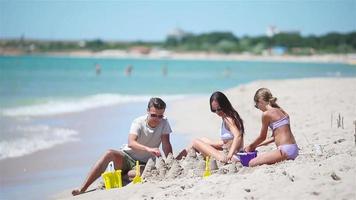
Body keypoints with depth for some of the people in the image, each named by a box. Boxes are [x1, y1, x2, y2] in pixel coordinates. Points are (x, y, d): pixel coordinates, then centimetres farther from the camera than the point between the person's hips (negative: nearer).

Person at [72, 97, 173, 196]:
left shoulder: (164, 123, -7)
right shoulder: (138, 122, -14)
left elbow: (166, 145, -9)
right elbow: (131, 143, -31)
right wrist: (148, 149, -48)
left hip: (144, 164, 0)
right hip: (127, 158, 0)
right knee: (110, 153, -32)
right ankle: (82, 189, -35)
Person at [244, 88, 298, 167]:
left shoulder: (266, 114, -9)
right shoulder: (281, 111, 16)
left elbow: (262, 137, 3)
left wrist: (251, 146, 20)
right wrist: (257, 145, 27)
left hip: (285, 150, -9)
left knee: (252, 163, -10)